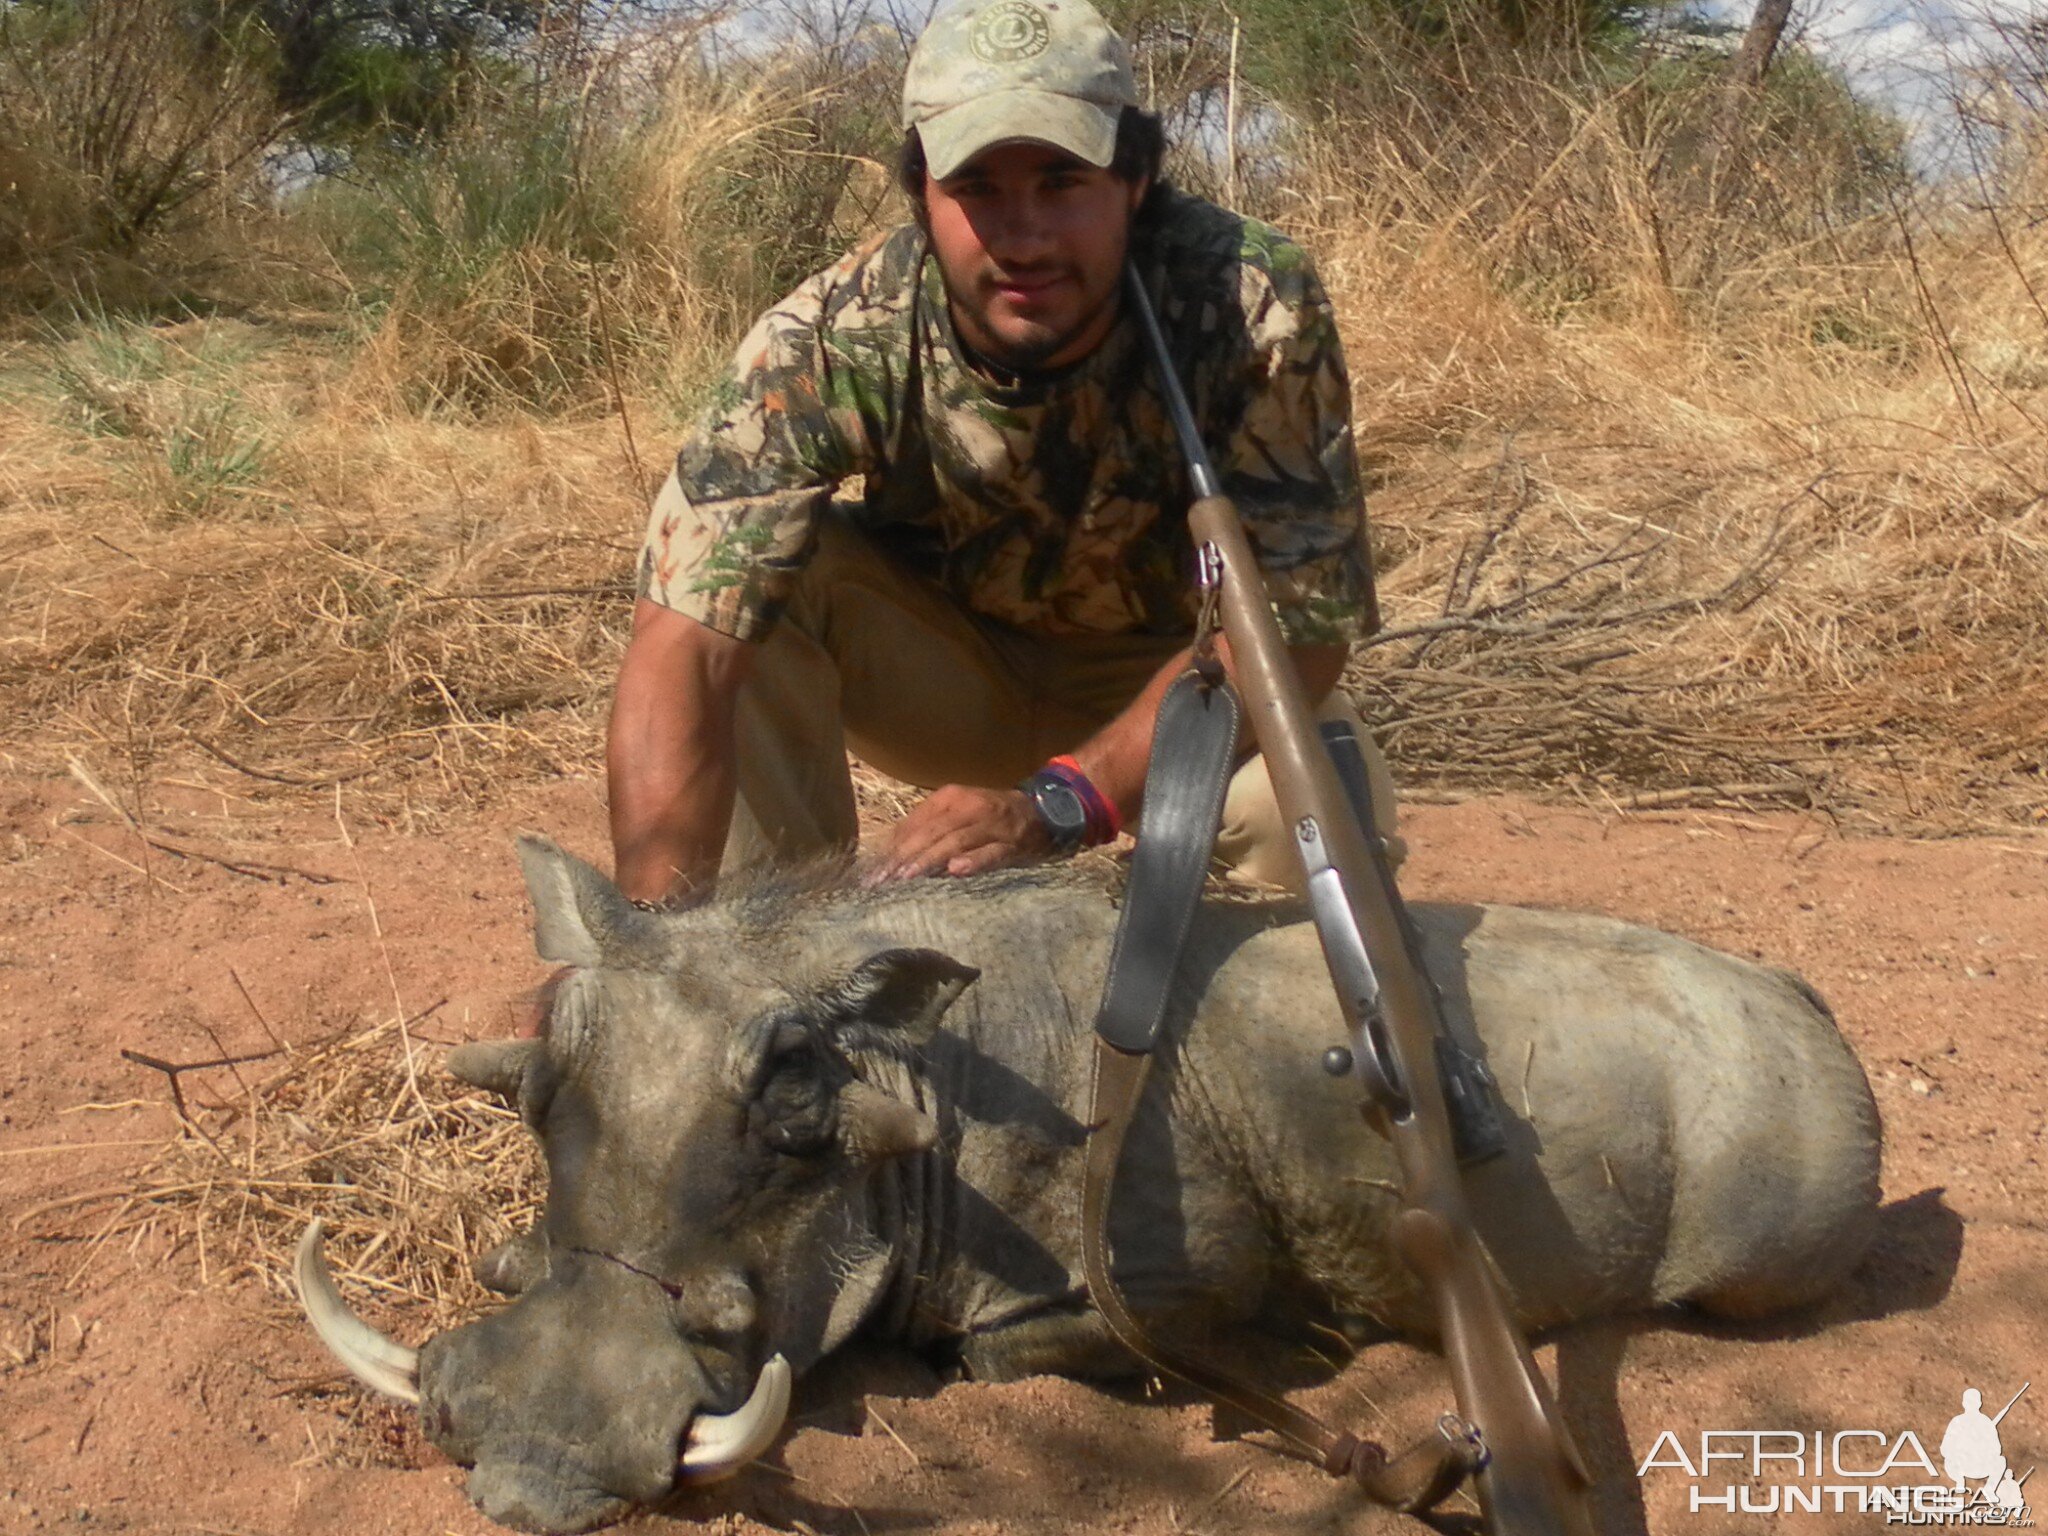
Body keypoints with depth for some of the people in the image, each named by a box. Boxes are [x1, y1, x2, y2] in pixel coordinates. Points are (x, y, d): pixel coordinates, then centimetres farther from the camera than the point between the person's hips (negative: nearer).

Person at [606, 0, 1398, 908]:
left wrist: (1057, 802, -40)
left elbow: (1296, 616, -28)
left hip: (1170, 666, 0)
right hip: (939, 663, 1)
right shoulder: (827, 343, -30)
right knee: (733, 566, -27)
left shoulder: (1257, 306, -30)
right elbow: (680, 648, -36)